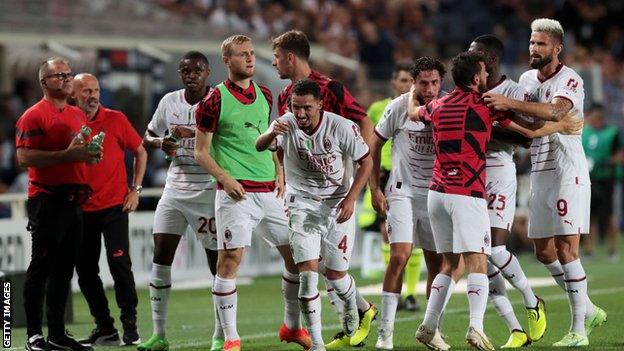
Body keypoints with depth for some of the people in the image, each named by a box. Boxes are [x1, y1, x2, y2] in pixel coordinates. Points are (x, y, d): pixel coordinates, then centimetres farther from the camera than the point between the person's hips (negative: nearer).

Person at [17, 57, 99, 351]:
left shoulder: (78, 115, 17)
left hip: (73, 201, 8)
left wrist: (90, 155, 7)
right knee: (41, 268, -5)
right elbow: (24, 157, -17)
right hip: (47, 201, -8)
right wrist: (67, 155, -21)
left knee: (64, 269, 11)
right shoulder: (34, 116, -8)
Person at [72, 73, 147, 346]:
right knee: (85, 271, 4)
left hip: (115, 206, -3)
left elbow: (140, 153, 8)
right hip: (82, 209, 3)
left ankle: (130, 325, -2)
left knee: (119, 263, -11)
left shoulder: (115, 119, -2)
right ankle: (104, 328, 14)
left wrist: (135, 189, 1)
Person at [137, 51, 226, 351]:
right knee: (160, 257, -3)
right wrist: (161, 143, -6)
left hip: (209, 192, -4)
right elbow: (147, 138, 17)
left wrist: (193, 134, -27)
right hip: (175, 190, 4)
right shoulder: (169, 102, 7)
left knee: (218, 263, -2)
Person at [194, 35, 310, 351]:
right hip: (237, 192, -6)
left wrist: (279, 172, 9)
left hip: (270, 191, 6)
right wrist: (224, 178, -16)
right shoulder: (214, 100, -5)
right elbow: (201, 152, -3)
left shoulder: (265, 95, 13)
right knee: (229, 260, -12)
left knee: (296, 254, 9)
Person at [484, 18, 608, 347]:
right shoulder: (526, 79, 12)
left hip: (567, 172, -8)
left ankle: (579, 330, -6)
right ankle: (587, 310, 25)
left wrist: (509, 103, -39)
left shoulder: (570, 81, -13)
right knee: (544, 251, 10)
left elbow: (554, 111, -33)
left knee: (566, 249, -10)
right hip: (539, 172, 8)